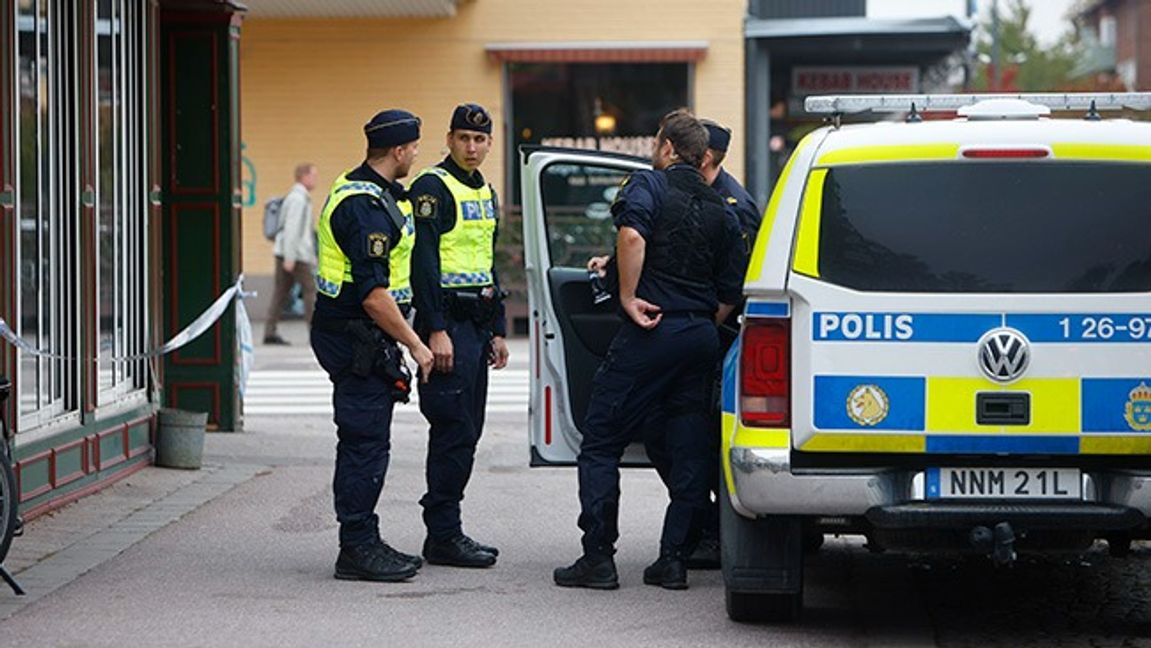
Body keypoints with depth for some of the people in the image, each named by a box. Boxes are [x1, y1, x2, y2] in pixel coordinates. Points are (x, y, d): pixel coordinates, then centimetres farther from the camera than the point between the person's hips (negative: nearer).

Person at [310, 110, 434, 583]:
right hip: (357, 337, -11)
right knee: (366, 442, -7)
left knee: (363, 443, 14)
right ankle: (357, 550, -3)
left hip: (354, 335, 11)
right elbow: (373, 294, -24)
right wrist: (414, 345, -17)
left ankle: (362, 543, 21)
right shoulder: (366, 207, -20)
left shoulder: (355, 190, 14)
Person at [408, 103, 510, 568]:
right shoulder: (432, 189, -10)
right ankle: (444, 535, -6)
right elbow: (423, 263, -17)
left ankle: (444, 529, 16)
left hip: (477, 324, 9)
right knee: (454, 430, -10)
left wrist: (497, 330, 20)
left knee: (467, 430, 10)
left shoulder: (485, 193, 18)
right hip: (446, 323, -9)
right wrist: (436, 331, -22)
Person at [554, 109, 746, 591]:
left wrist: (629, 297, -18)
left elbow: (632, 233, -24)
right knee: (688, 450, 10)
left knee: (601, 442, 1)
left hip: (650, 334, -6)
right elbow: (731, 292, 15)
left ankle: (598, 556, -3)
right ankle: (674, 558, 7)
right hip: (701, 337, 6)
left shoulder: (649, 184, -2)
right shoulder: (719, 210, 16)